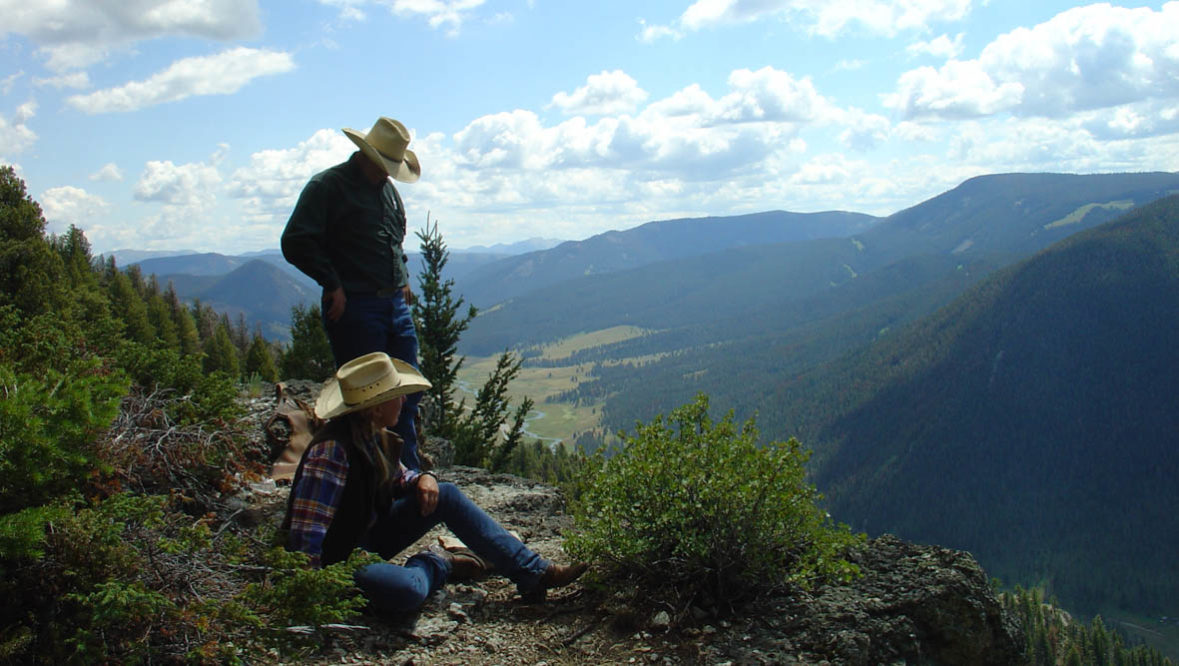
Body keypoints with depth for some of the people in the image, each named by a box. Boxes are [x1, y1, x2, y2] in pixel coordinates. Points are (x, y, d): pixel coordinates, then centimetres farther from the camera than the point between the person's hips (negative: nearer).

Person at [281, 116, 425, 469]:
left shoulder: (388, 188, 18)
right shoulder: (327, 186, -7)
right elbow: (295, 242, -12)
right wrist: (333, 284, -13)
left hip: (395, 305, 8)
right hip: (354, 308, -8)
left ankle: (408, 472, 20)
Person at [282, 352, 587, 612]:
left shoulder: (375, 436, 0)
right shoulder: (332, 450, -28)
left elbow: (398, 477, 18)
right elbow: (306, 534, -29)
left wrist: (423, 479, -4)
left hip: (369, 539, 9)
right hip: (336, 560, -9)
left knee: (446, 496, 0)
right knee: (405, 590, -38)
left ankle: (535, 572, -2)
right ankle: (437, 564, -1)